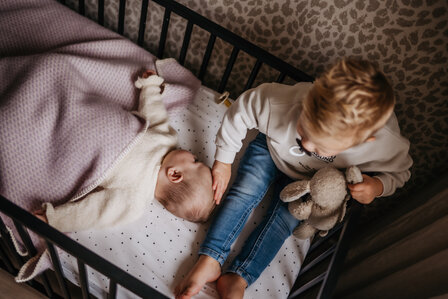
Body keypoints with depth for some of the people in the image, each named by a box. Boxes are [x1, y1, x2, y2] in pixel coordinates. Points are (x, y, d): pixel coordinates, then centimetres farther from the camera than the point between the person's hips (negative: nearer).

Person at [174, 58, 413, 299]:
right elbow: (242, 109, -24)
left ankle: (238, 278, -5)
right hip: (272, 149, 0)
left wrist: (378, 185, -37)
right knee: (244, 193, -13)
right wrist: (223, 160, -14)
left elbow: (398, 171, -14)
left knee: (286, 218, -11)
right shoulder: (281, 104, -45)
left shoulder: (387, 144, -40)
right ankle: (209, 262, -9)